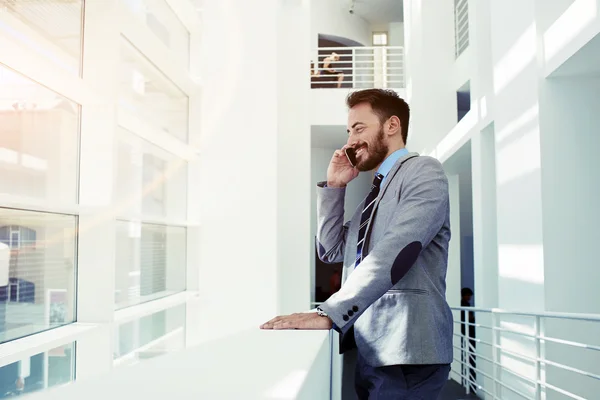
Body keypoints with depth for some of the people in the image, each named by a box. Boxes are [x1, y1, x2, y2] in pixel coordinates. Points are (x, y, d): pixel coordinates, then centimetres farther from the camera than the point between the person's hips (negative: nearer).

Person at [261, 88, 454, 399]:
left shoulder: (423, 171, -6)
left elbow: (395, 253, -21)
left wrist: (328, 314, -27)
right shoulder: (377, 190, 20)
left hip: (405, 349, -8)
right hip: (369, 347, 8)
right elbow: (332, 251, 20)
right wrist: (334, 186, 10)